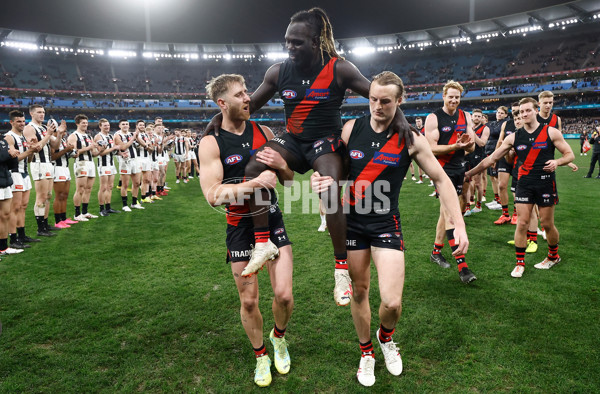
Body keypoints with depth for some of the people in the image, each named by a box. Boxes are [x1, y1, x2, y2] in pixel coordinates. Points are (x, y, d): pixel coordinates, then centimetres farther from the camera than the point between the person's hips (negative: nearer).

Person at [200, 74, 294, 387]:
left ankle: (279, 336, 32)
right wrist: (254, 183, -30)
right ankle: (261, 356, 34)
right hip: (240, 226, -2)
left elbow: (289, 178, 11)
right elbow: (213, 195, -20)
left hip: (272, 219, 3)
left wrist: (281, 164, -12)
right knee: (249, 301, 8)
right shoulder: (211, 143, -8)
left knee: (284, 295, -2)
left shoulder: (263, 132, 4)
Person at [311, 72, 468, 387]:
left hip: (386, 225, -1)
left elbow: (441, 180, -1)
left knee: (392, 303, -10)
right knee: (359, 292, 11)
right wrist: (320, 178, -21)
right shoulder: (351, 129, -3)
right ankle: (366, 352, 37)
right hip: (351, 222, 2)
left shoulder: (411, 139, -7)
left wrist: (459, 225, -9)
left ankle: (386, 338, 27)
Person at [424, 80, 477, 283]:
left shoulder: (465, 117, 12)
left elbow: (471, 147, 9)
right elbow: (431, 148, -12)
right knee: (450, 217, -12)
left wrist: (466, 143, -15)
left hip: (459, 169, 6)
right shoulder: (433, 118, -5)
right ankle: (462, 266, -13)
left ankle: (436, 251, 31)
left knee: (446, 213, 15)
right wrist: (455, 146, -24)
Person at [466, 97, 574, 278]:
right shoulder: (514, 137, 4)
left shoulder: (551, 132, -2)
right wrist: (469, 173, 2)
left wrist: (557, 162, -20)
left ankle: (554, 256, 33)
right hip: (524, 184, 2)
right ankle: (520, 263, 9)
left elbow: (569, 154, 3)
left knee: (547, 224, 7)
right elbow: (492, 158, 5)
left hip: (546, 183, -1)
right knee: (522, 223, -3)